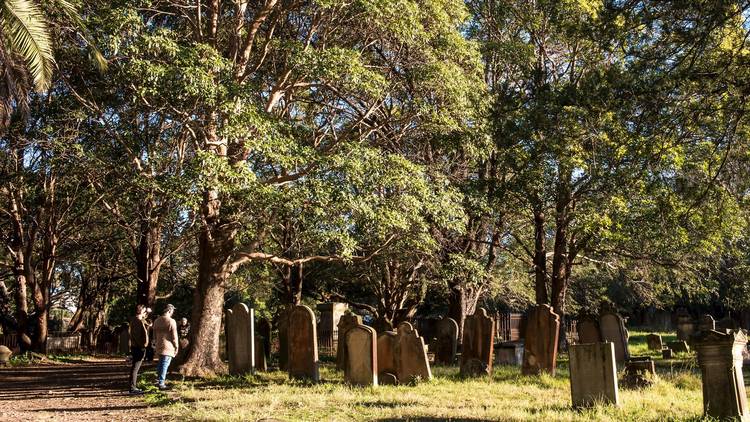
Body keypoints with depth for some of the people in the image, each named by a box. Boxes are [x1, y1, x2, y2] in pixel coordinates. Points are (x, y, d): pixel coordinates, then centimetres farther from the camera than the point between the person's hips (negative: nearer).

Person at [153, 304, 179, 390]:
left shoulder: (157, 321, 7)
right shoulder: (171, 321, -14)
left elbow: (154, 334, 16)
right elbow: (174, 336, -13)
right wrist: (176, 347, -3)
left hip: (159, 346, 7)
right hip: (168, 346, -7)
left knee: (160, 362, 23)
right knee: (165, 364, -2)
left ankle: (158, 377, 30)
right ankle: (161, 384, -1)